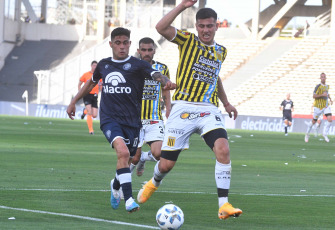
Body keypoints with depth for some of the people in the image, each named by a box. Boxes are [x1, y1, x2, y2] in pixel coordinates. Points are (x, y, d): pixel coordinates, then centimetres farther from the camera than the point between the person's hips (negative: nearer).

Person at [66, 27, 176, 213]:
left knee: (126, 161, 9)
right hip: (109, 119, 0)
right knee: (123, 151, -26)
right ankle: (129, 200, -28)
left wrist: (166, 82, -42)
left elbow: (157, 75, -19)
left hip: (132, 121, 0)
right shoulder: (104, 65, 9)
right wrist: (73, 102, 30)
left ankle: (116, 185, 46)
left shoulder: (137, 65, -1)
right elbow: (91, 83, 28)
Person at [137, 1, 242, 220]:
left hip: (209, 110, 3)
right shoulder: (188, 41, 0)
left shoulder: (221, 51, 15)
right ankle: (154, 183, 39)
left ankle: (224, 205, -23)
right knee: (166, 164, 1)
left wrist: (226, 103, 34)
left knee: (223, 149, -25)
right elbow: (161, 27, -18)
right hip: (184, 108, -3)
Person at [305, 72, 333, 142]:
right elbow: (314, 96, -18)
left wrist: (330, 99, 15)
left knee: (329, 119, -14)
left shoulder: (327, 86, 8)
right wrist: (322, 95, -26)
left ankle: (325, 134, 1)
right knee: (314, 121, 7)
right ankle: (307, 133, 29)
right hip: (318, 106, -5)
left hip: (326, 105, 5)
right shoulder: (318, 86, -14)